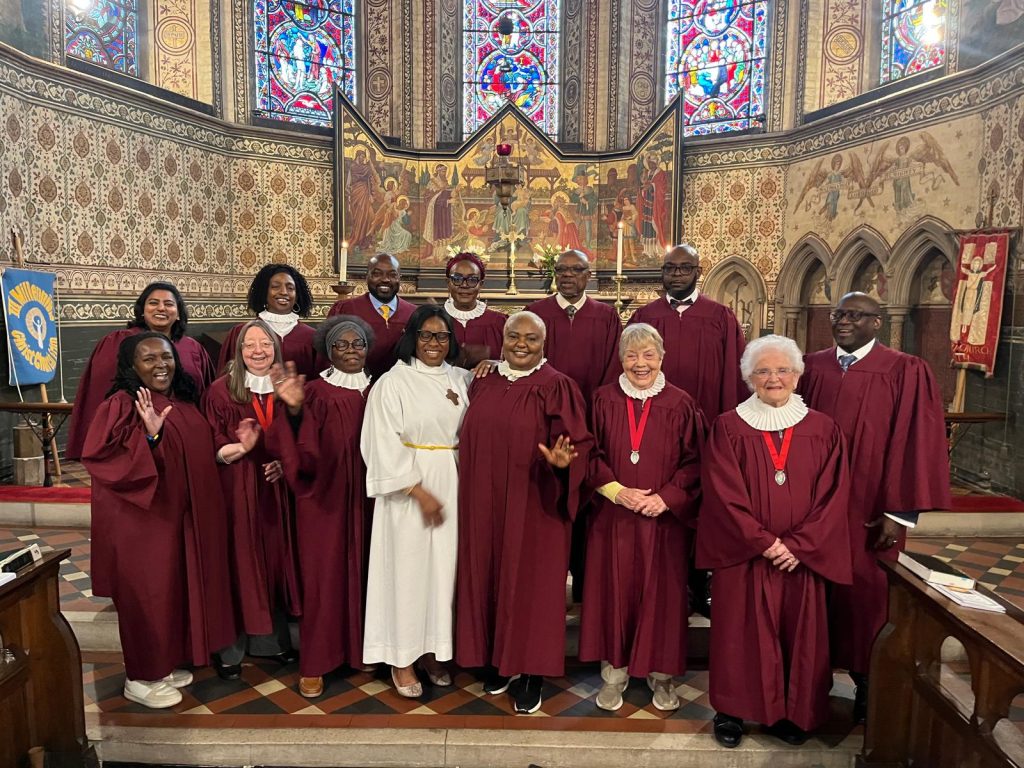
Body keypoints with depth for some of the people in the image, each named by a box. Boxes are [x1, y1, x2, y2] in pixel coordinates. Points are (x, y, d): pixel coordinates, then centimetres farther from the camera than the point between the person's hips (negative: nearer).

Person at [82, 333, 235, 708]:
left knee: (174, 589, 16)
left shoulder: (182, 402, 8)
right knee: (146, 593, 3)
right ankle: (140, 678, 20)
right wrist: (149, 437, -34)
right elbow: (101, 458, -24)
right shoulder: (122, 405, -14)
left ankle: (164, 664, 32)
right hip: (140, 517, -8)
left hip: (178, 515, 8)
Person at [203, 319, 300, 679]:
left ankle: (273, 639, 25)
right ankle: (228, 648, 16)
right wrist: (241, 447, -24)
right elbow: (211, 449, -6)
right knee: (238, 565, 1)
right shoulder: (220, 390, -4)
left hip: (275, 489, 3)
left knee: (275, 560, 10)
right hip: (236, 491, -3)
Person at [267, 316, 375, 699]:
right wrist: (294, 410, -33)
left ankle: (358, 650, 28)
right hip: (324, 497, -4)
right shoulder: (316, 392, -6)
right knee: (323, 575, 2)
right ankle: (315, 662, 15)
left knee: (361, 572, 12)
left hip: (364, 498, 4)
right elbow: (304, 451, -19)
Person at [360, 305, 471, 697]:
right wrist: (420, 492, -16)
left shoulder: (460, 379, 7)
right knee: (409, 570, 3)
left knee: (443, 568, 11)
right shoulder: (393, 382, -8)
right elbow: (385, 446, -12)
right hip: (408, 491, -4)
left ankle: (433, 650, 26)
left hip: (451, 485, 5)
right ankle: (402, 657, 18)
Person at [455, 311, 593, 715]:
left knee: (530, 583, 5)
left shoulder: (557, 388, -7)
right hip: (484, 504, 5)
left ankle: (532, 673, 20)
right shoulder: (483, 384, 7)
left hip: (534, 505, -5)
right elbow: (472, 441, 13)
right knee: (488, 577, 12)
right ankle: (496, 660, 31)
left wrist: (561, 460, -32)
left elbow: (577, 443, -11)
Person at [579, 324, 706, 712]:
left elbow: (694, 462, -1)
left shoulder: (681, 405, -2)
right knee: (614, 592, 7)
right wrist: (617, 491, -13)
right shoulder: (604, 400, 0)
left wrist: (666, 496, -13)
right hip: (612, 516, 1)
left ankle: (660, 674, 26)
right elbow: (591, 455, 0)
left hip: (664, 519, 0)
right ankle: (614, 672, 24)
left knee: (661, 594, 8)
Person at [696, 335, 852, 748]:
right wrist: (764, 542, -14)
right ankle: (732, 711, 23)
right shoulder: (728, 428, -4)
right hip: (742, 555, -2)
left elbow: (833, 495, -2)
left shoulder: (823, 430, 2)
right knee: (741, 633, 6)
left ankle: (792, 713, 29)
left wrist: (797, 544, -11)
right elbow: (724, 494, -9)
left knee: (798, 634, 10)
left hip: (802, 556, 2)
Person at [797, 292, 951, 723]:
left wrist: (899, 513, -11)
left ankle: (868, 684, 27)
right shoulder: (812, 368, 4)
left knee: (865, 595, 7)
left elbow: (915, 444, -8)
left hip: (869, 510, -3)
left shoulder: (907, 373, -7)